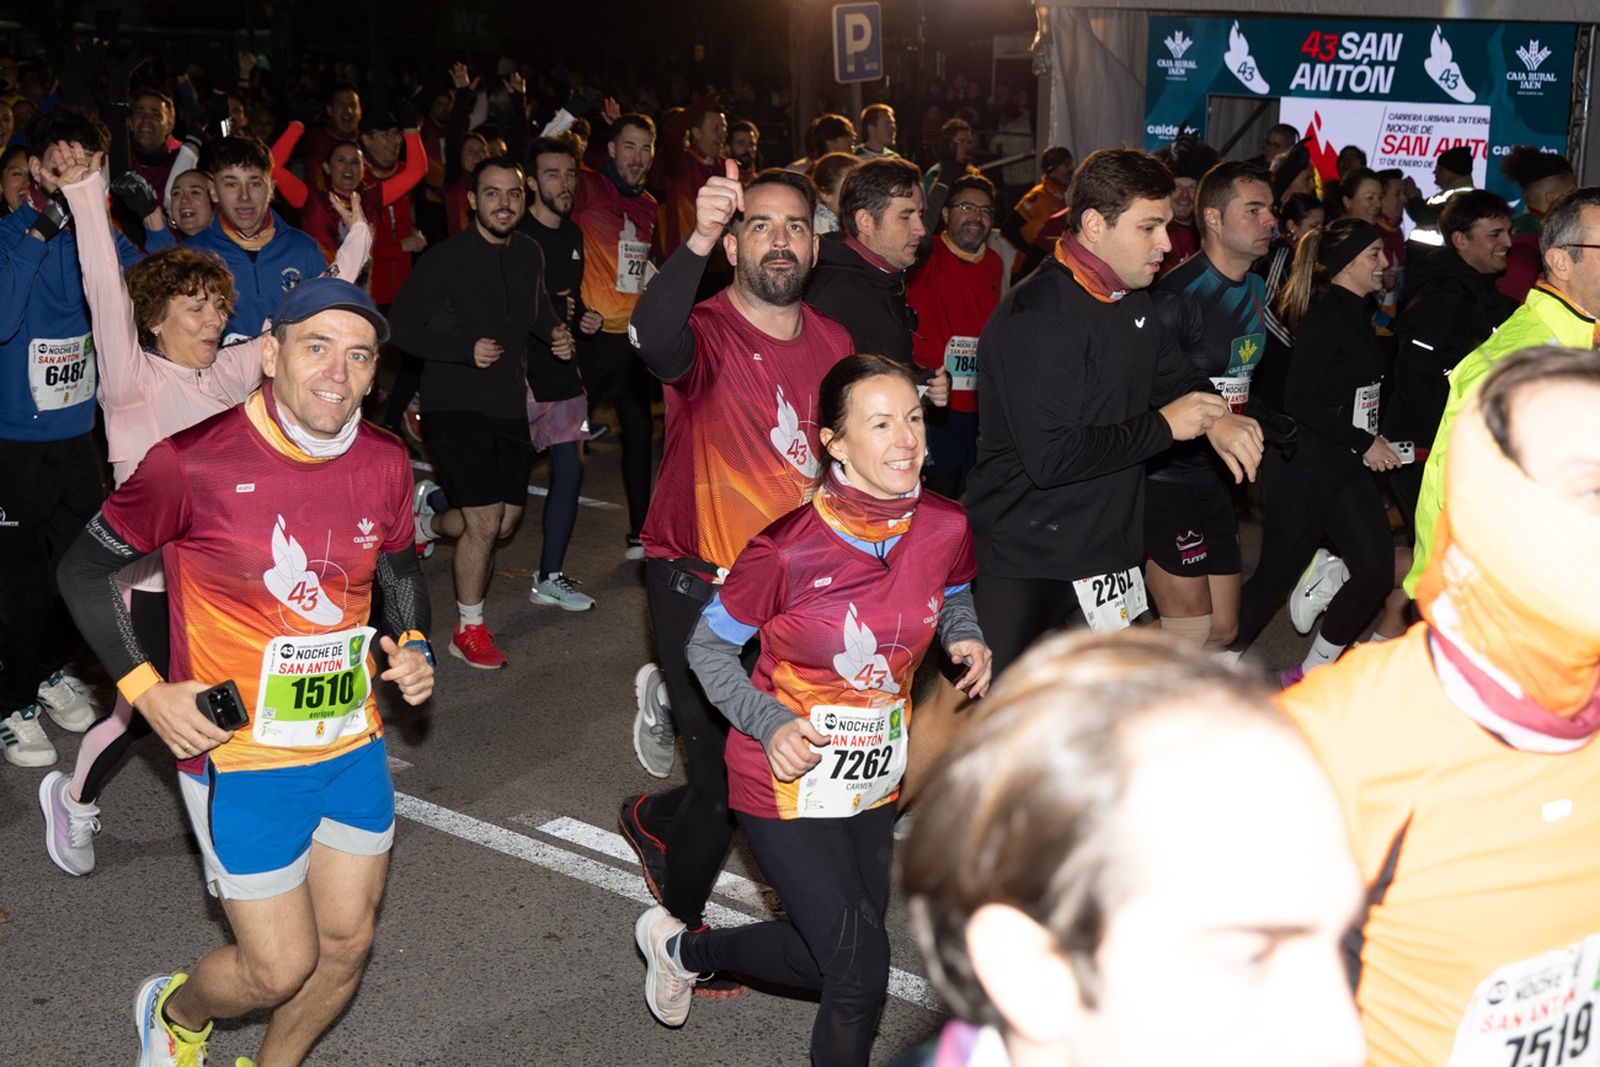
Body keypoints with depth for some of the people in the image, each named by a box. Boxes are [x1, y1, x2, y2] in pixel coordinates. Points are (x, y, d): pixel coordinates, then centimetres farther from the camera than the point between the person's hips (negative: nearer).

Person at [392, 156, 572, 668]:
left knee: (507, 521, 11)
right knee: (485, 522, -10)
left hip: (509, 404, 6)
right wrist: (466, 350, -22)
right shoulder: (445, 259, -14)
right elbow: (401, 326, -11)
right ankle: (469, 630, 10)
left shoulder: (529, 253, 5)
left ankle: (429, 521, 42)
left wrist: (554, 331, 0)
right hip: (455, 403, -6)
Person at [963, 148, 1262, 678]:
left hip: (1106, 555, 9)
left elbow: (1178, 377, 24)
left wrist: (1217, 420, -1)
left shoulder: (1130, 302, 12)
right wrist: (1162, 426, -17)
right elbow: (1050, 457, -28)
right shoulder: (1038, 316, -20)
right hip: (1026, 573, -9)